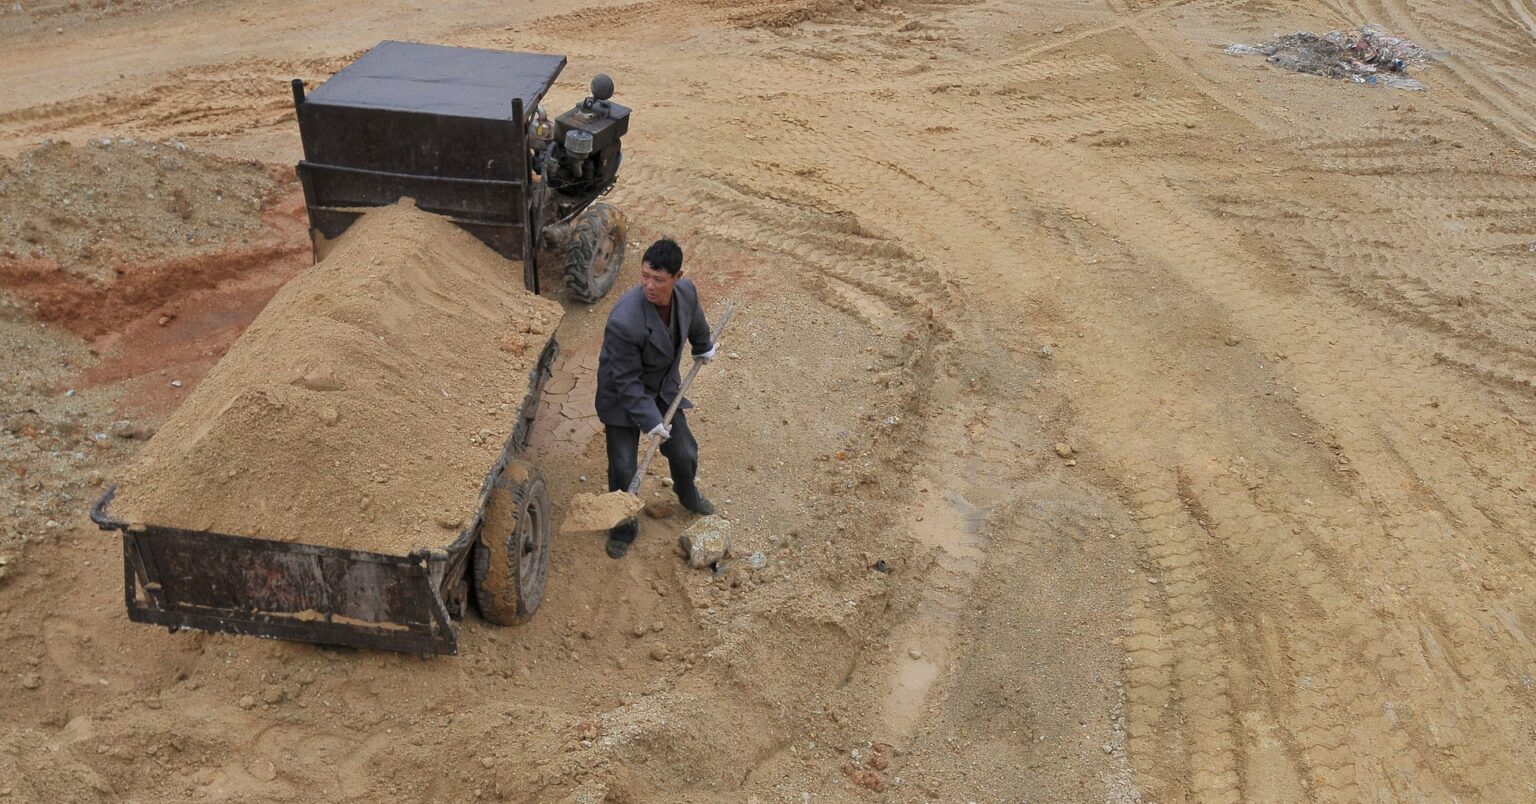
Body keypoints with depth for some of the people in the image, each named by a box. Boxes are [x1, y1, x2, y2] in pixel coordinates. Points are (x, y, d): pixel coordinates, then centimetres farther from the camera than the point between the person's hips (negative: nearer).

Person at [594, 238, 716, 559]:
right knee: (622, 469, -2)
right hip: (623, 397, -5)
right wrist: (651, 421, -25)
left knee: (684, 453, 18)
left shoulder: (686, 291, -19)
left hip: (664, 389, 6)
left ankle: (688, 496, 52)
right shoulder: (623, 321, -38)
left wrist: (703, 347, 27)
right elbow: (627, 381, -27)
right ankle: (624, 526, 27)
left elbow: (694, 320, 9)